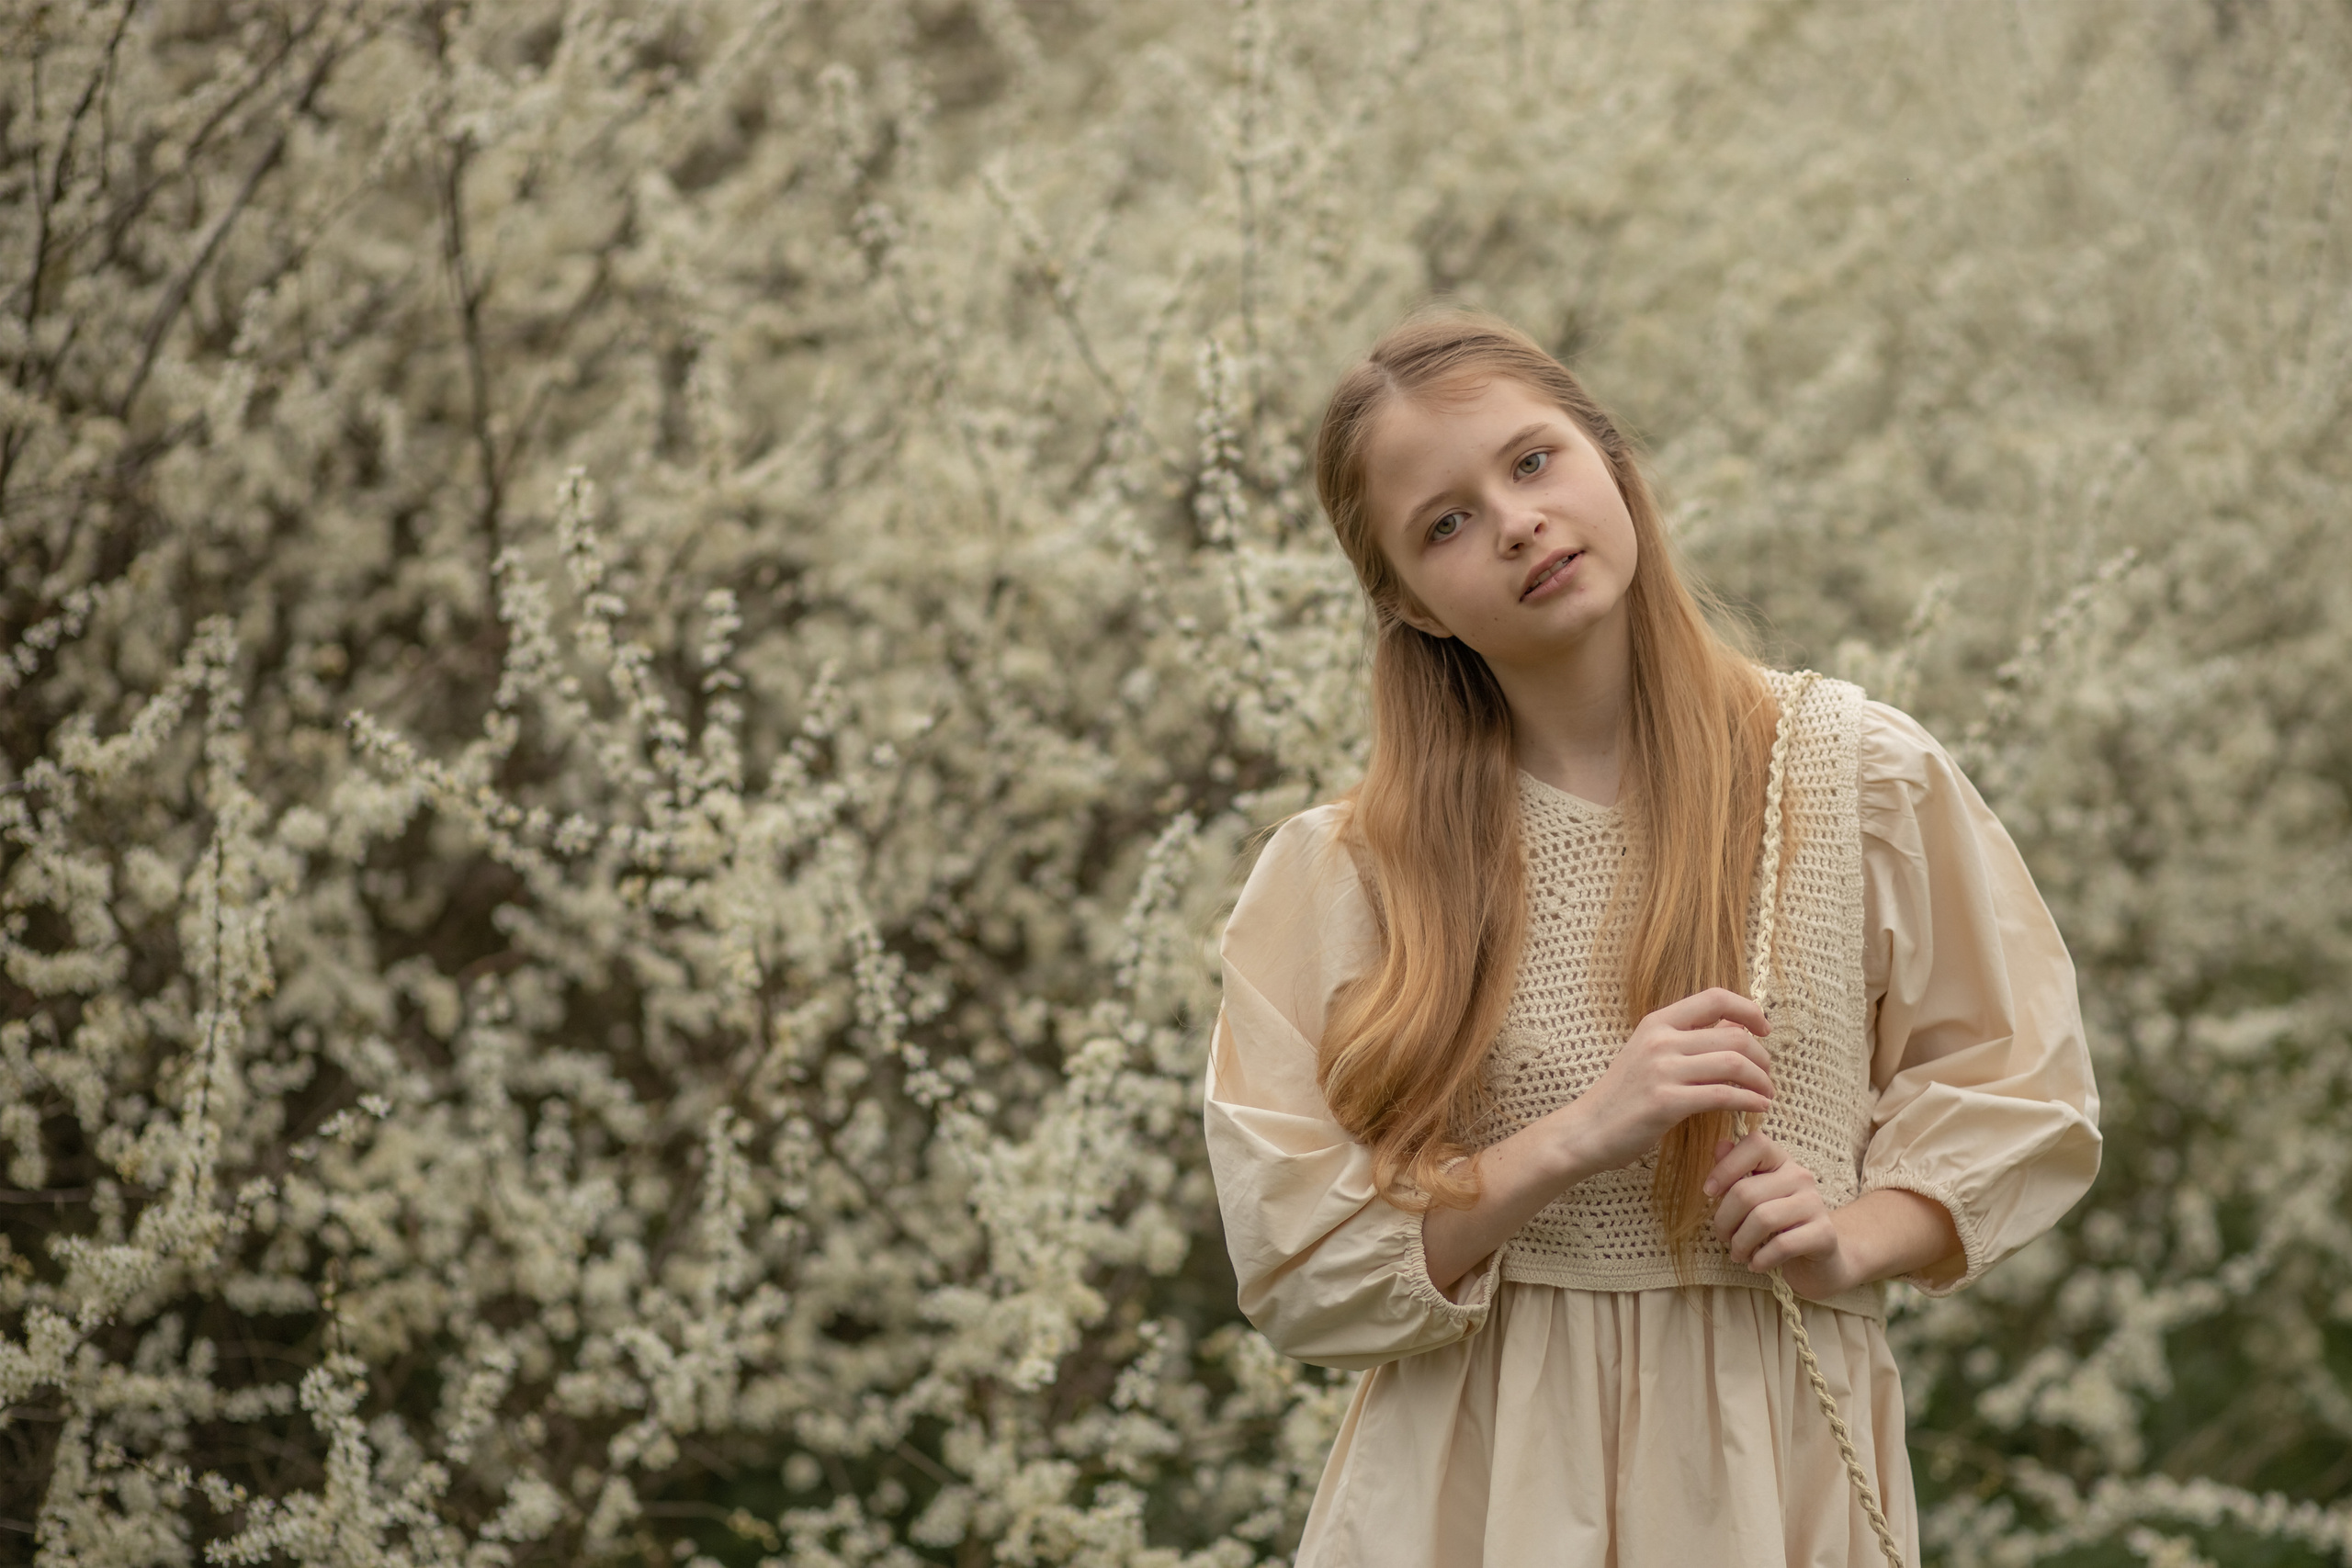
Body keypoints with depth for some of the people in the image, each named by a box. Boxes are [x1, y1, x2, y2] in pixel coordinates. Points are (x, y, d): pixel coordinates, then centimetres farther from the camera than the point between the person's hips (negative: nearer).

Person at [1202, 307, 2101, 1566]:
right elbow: (1301, 1268, -8)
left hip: (1775, 1465, 1)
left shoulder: (1862, 778, -4)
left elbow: (2019, 1090, 6)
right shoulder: (1341, 875, -7)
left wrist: (1859, 1239, -13)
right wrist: (1582, 1133, -20)